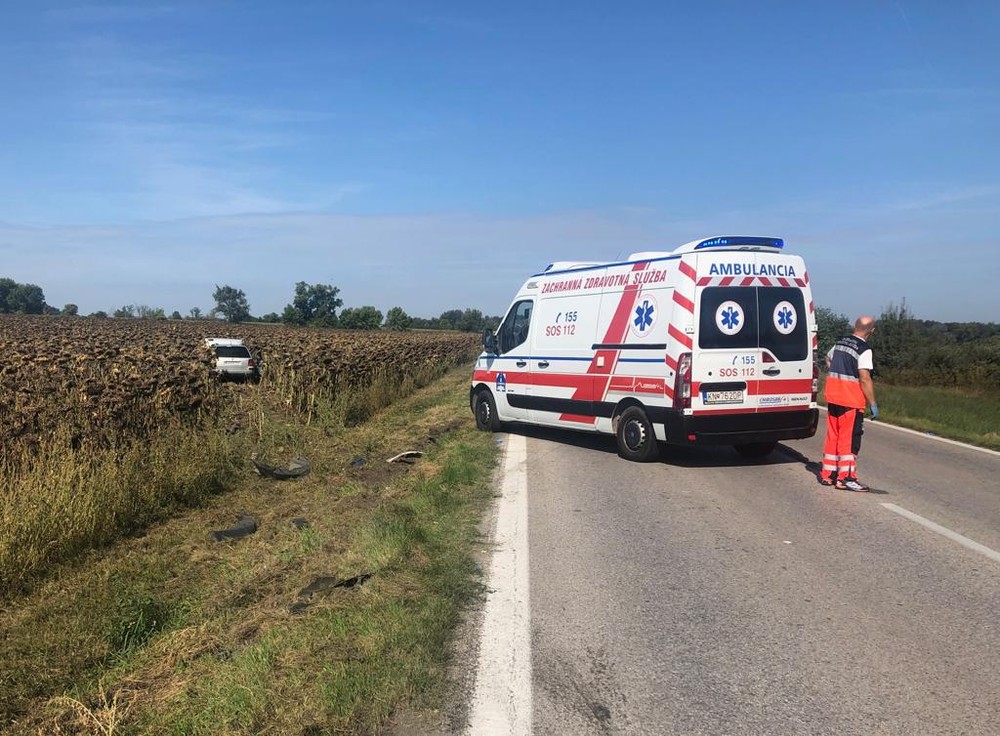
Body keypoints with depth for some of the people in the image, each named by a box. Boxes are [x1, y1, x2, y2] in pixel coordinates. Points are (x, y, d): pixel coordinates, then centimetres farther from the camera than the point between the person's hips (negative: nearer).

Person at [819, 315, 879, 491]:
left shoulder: (840, 342, 9)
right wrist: (873, 404, -14)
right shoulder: (864, 350, -14)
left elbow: (828, 359, 28)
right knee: (849, 439, -3)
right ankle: (845, 477, -2)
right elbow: (865, 379, -19)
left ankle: (827, 474, 19)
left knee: (833, 436, 14)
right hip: (852, 401, -7)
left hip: (833, 398, 7)